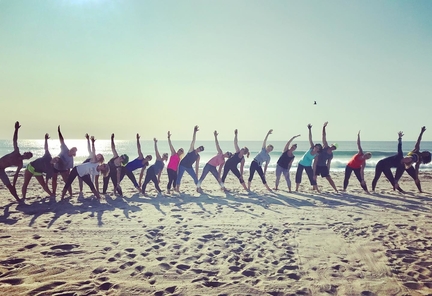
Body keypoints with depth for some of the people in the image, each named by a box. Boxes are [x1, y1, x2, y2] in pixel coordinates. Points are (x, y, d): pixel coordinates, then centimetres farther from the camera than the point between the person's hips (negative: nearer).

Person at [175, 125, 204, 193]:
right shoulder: (192, 149, -8)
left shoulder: (198, 156, 2)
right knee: (179, 176, -8)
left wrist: (196, 173, -2)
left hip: (189, 167, 4)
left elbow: (197, 166, 4)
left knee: (195, 177, 4)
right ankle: (177, 188, 0)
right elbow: (193, 140, -17)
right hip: (182, 165, -4)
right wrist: (195, 131, -25)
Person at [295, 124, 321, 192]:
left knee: (312, 177, -5)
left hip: (308, 166, -1)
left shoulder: (317, 155, -17)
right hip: (301, 164, 1)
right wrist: (310, 129, -29)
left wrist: (314, 172, -19)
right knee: (298, 175, 0)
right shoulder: (311, 148, -15)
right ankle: (296, 189, 9)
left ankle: (316, 189, 4)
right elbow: (310, 139, -22)